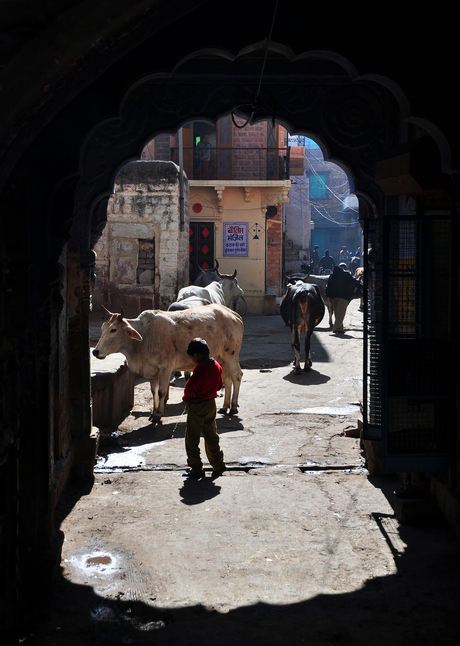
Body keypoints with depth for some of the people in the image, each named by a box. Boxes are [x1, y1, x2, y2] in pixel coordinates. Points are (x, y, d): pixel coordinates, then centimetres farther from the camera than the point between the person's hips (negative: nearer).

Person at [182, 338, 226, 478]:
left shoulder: (201, 368, -23)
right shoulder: (217, 366, 2)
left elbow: (189, 388, -24)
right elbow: (219, 385, 13)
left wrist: (186, 397, -4)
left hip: (197, 407, -8)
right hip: (211, 404, 8)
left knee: (192, 439, 4)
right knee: (211, 436, 19)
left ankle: (196, 469, 8)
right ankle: (218, 465, 24)